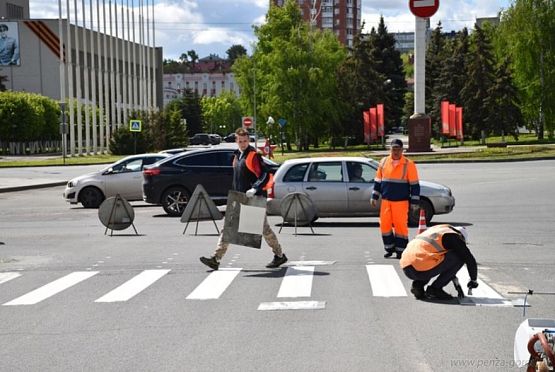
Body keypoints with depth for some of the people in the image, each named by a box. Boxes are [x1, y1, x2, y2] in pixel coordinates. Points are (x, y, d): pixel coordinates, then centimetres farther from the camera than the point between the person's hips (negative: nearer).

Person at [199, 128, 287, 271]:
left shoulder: (254, 155, -11)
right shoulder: (237, 156, 14)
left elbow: (265, 175, -19)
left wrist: (255, 189, -30)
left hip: (254, 200, -8)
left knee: (264, 229, 4)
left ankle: (279, 255, 20)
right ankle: (216, 259, 0)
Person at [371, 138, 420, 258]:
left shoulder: (408, 164, -4)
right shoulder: (384, 162, 7)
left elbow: (415, 185, -3)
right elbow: (378, 181, 15)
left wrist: (414, 202, -6)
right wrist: (374, 197, 12)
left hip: (401, 201, -4)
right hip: (386, 200, 4)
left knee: (400, 225, -3)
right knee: (384, 224, 4)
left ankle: (400, 250, 8)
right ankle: (390, 248, 20)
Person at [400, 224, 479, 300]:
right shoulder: (454, 238, 5)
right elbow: (470, 260, 6)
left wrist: (452, 276, 47)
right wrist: (473, 280, 22)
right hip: (420, 270, -8)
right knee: (459, 257, 3)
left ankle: (418, 284, 13)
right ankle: (434, 289, 3)